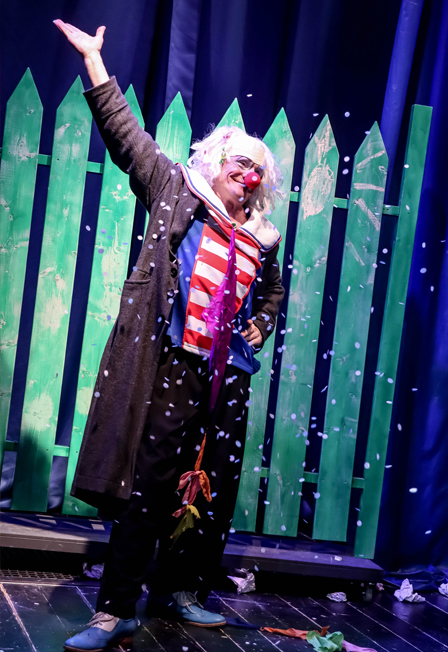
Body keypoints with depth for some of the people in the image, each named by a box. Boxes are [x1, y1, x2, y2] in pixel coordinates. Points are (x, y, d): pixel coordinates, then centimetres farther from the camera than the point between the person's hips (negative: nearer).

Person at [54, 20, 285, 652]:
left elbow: (274, 291, 34)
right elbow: (126, 133, 1)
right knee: (148, 486, -8)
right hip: (170, 367, -5)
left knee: (212, 491, 9)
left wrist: (260, 327, 15)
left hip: (228, 377, 5)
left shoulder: (263, 238, 16)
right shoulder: (176, 193, 5)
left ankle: (179, 589, 25)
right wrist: (94, 62, -4)